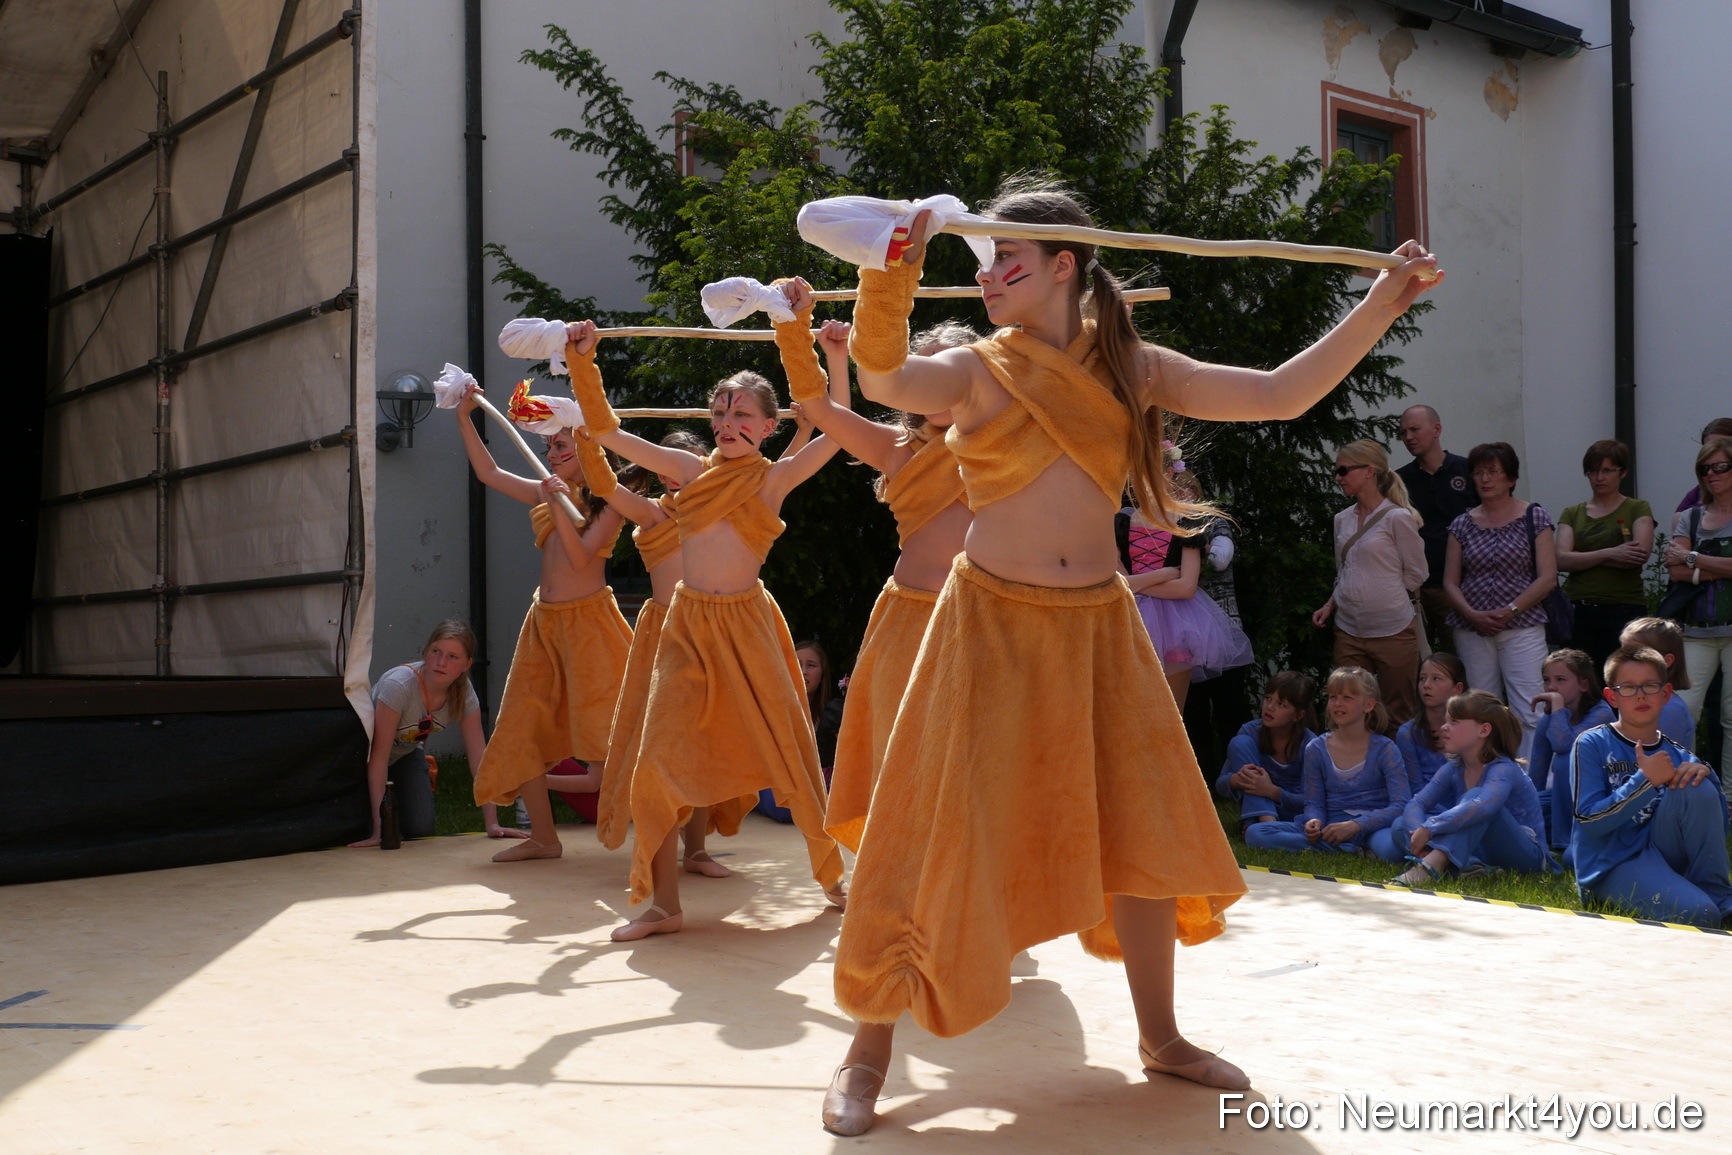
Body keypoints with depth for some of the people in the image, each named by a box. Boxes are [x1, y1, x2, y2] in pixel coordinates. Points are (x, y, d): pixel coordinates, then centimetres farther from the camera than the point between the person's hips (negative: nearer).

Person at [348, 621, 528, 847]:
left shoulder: (464, 693, -21)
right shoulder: (399, 685, -37)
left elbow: (479, 756, -18)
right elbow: (379, 755, -35)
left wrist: (492, 823, -25)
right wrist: (378, 830, -38)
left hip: (407, 752, 4)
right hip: (363, 752, -3)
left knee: (421, 829, -13)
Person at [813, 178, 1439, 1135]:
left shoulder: (1132, 369, 3)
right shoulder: (975, 372, -4)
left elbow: (1281, 395, -2)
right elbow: (883, 380, -26)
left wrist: (1380, 306, -7)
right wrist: (893, 273, -41)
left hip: (1098, 626, 3)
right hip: (994, 624, -3)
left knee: (1138, 830, 9)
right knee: (943, 838, -2)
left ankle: (1160, 1036, 27)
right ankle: (868, 1049, 12)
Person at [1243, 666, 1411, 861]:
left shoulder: (1384, 749, -1)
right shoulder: (1316, 749, 8)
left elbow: (1401, 805, -11)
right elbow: (1314, 803, 11)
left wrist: (1354, 826, -23)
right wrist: (1314, 821, -15)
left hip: (1373, 829, -5)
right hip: (1330, 829, 5)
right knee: (1254, 834, -20)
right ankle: (1349, 850, -22)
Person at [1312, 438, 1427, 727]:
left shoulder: (1397, 517, -7)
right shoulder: (1342, 519, 11)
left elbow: (1415, 574, -3)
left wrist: (1384, 600, -1)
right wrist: (1329, 605, 6)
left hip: (1392, 630, -6)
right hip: (1349, 632, 6)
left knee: (1398, 716, 2)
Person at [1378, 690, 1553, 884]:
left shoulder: (1503, 769, -20)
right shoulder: (1454, 768, 3)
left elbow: (1483, 807, -42)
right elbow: (1416, 804, -6)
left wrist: (1429, 828, -42)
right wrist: (1419, 835, -28)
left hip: (1526, 852, -7)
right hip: (1480, 850, 7)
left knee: (1475, 796, -33)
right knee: (1401, 826, -8)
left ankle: (1429, 867, -49)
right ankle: (1468, 866, -30)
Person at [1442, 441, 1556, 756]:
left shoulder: (1533, 518, 4)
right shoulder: (1463, 524, 11)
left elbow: (1548, 577, -2)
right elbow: (1450, 582, 9)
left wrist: (1509, 611, -12)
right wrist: (1472, 614, -9)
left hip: (1521, 627, -3)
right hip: (1471, 632, 3)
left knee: (1530, 714, -10)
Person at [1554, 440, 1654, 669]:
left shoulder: (1638, 509, 7)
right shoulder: (1571, 514, 14)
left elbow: (1641, 554, -10)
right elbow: (1562, 560, -2)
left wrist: (1583, 558, -5)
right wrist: (1609, 553, -15)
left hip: (1624, 609, -2)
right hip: (1577, 611, 2)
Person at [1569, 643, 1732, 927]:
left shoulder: (1678, 756, 11)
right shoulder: (1593, 745, -3)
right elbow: (1589, 820, -13)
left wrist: (1706, 776, -13)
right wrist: (1645, 781, -23)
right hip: (1612, 865, -5)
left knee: (1697, 787, -19)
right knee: (1698, 914, -32)